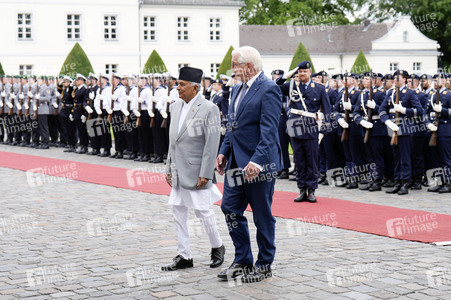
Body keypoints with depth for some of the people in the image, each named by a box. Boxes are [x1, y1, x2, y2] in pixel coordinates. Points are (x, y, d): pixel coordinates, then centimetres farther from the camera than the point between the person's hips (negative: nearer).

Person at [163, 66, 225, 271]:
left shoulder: (208, 109, -11)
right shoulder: (175, 107, 11)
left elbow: (212, 143, -14)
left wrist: (205, 174, -18)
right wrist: (169, 168, 13)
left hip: (196, 171, -7)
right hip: (178, 172, 7)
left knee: (202, 210, 0)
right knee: (179, 212, 8)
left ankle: (217, 247, 23)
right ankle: (184, 256, 17)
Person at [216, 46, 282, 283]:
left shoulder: (268, 90, -14)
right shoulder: (237, 89, 14)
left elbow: (268, 131, -21)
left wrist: (256, 161, -29)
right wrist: (224, 151, 12)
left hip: (258, 165, -9)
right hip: (237, 163, 9)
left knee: (262, 216, 3)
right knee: (230, 209, 9)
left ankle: (264, 266, 16)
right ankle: (242, 261, 21)